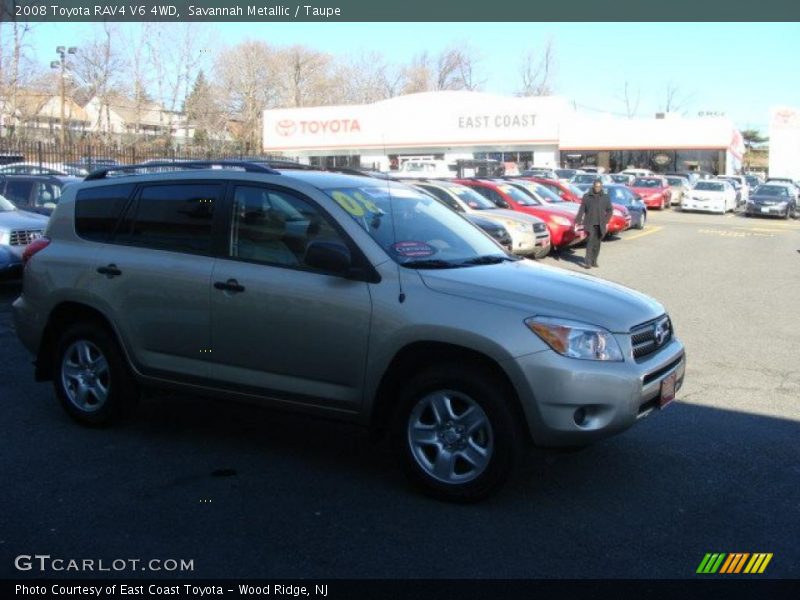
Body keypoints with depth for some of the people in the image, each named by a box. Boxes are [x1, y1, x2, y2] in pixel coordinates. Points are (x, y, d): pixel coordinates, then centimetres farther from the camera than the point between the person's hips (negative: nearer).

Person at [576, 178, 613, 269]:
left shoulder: (605, 197, 6)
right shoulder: (586, 196, 1)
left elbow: (610, 210, 11)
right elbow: (581, 210, 2)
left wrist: (605, 221, 0)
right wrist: (577, 221, -4)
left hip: (600, 225, 3)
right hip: (590, 224, -3)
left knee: (597, 243, 6)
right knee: (590, 241, -13)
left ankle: (594, 261, 17)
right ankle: (587, 262, -14)